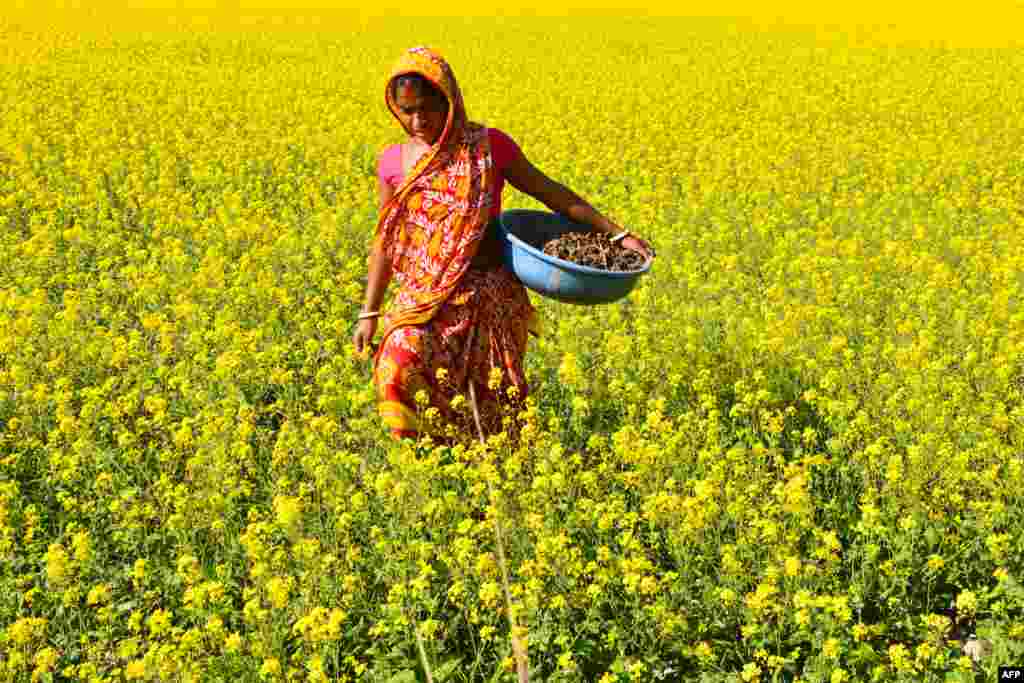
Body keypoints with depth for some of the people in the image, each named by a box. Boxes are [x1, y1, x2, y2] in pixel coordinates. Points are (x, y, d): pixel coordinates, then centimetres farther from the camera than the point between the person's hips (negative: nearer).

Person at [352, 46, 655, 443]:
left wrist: (616, 233, 4)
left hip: (487, 293, -2)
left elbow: (549, 192, 6)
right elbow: (385, 243, 13)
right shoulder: (392, 163, 6)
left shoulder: (488, 146, -1)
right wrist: (369, 313, 10)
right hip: (421, 298, 2)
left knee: (491, 394, -6)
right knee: (400, 368, -22)